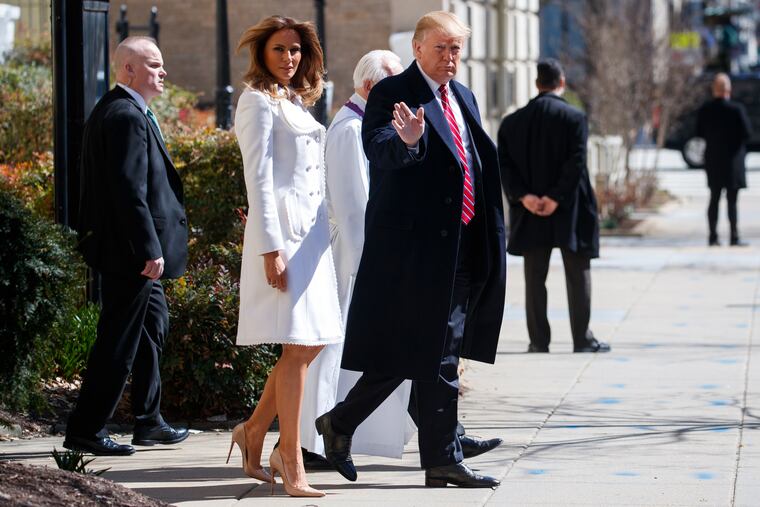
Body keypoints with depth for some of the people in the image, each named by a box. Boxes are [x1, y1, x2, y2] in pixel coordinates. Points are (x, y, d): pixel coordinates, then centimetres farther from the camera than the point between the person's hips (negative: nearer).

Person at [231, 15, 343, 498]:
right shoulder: (259, 101, -5)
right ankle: (292, 466, -6)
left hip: (310, 231, 9)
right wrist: (271, 249, -18)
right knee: (298, 346, -10)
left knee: (311, 343, 7)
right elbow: (258, 177, -12)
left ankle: (255, 431, 22)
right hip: (282, 231, -9)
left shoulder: (297, 101, 20)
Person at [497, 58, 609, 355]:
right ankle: (582, 339, 4)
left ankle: (539, 340, 7)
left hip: (530, 212, 3)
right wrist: (555, 198, -12)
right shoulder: (574, 118, -7)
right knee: (578, 274, 5)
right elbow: (576, 164, -15)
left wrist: (524, 196, -7)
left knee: (535, 277, 8)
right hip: (568, 211, -3)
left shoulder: (513, 122, 5)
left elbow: (504, 164, -2)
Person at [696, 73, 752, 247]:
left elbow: (700, 133, 3)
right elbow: (747, 133, -14)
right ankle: (734, 237, -1)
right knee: (732, 200, 0)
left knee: (714, 199, 12)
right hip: (733, 159, -4)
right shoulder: (736, 109, -15)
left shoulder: (704, 110, -3)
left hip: (713, 159, 4)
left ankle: (713, 237, 11)